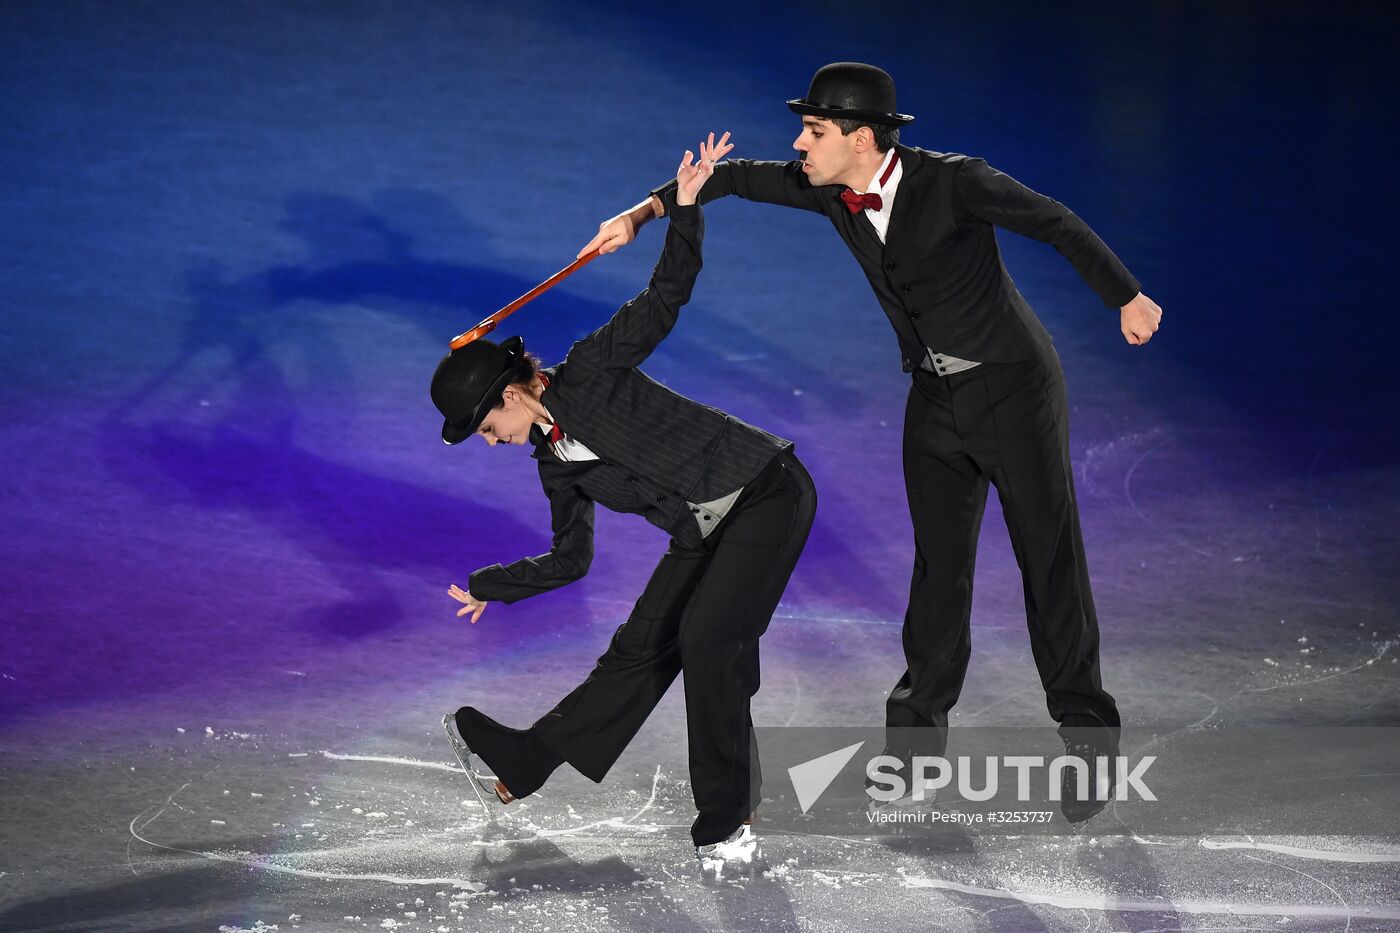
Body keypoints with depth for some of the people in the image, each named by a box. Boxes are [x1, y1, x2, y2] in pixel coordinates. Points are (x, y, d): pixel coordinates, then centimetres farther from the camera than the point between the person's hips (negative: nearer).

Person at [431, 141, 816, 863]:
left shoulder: (589, 372, -10)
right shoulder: (554, 464, 10)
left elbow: (663, 301, -14)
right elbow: (569, 560, 20)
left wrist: (684, 210, -24)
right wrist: (489, 587, 26)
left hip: (765, 492, -8)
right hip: (705, 534, 8)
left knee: (707, 639, -20)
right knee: (639, 650, 8)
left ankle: (726, 819, -11)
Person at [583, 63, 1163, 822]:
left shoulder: (953, 182, -22)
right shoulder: (831, 191, -5)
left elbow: (1057, 224, -13)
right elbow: (738, 176, 5)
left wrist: (1126, 298, -6)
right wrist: (644, 211, -6)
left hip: (1013, 386, -5)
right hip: (935, 397, 5)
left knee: (1050, 554, -3)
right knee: (939, 561, 8)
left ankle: (1087, 737, 5)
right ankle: (918, 730, 17)